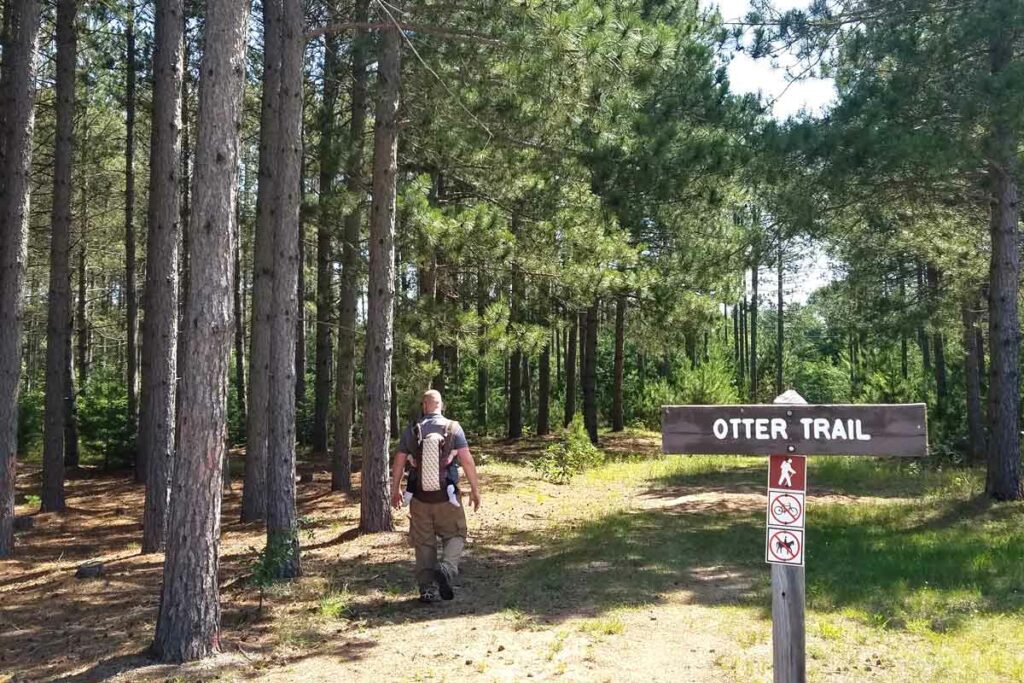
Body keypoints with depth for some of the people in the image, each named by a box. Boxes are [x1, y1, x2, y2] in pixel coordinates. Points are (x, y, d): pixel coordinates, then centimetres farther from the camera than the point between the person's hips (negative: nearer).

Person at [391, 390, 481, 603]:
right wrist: (475, 489, -1)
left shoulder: (411, 430, 2)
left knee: (424, 543, 10)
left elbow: (398, 463, 5)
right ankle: (446, 567, -15)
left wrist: (395, 490, 18)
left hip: (419, 497, 2)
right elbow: (467, 460, -8)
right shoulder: (453, 428, -4)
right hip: (446, 496, -2)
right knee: (455, 536, 11)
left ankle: (427, 588, 9)